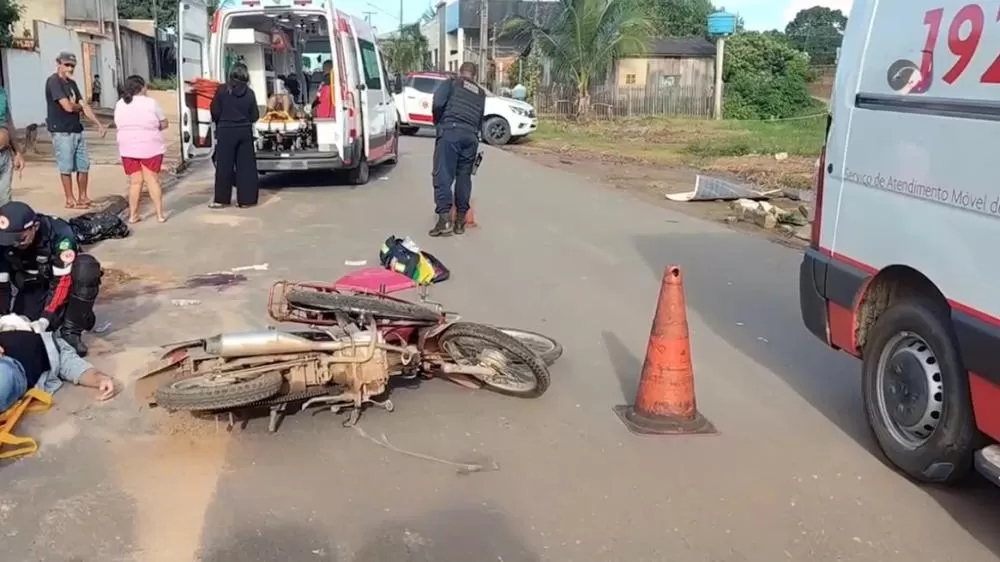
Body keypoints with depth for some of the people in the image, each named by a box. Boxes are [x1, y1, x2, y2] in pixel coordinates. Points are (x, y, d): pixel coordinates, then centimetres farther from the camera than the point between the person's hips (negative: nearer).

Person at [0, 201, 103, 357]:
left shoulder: (60, 234, -34)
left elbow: (62, 281, -32)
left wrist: (45, 319, -39)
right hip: (33, 288, 4)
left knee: (87, 267, -37)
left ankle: (71, 331, -26)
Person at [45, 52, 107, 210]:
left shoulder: (71, 83, 14)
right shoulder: (53, 82, -12)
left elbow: (85, 106, 11)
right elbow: (68, 107, -21)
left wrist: (99, 124, 1)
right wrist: (79, 106, 2)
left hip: (77, 130, 8)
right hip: (62, 132, -8)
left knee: (84, 165, 11)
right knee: (66, 168, 0)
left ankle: (83, 197, 22)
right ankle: (70, 200, 8)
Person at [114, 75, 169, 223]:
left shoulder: (119, 104, 4)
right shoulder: (151, 103, -8)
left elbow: (118, 126, 10)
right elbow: (164, 124, -3)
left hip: (128, 148, 3)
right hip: (150, 148, -3)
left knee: (135, 181, 9)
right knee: (152, 179, 2)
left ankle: (133, 215, 9)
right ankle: (160, 214, 2)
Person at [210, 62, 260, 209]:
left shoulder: (222, 90, -6)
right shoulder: (249, 93, -2)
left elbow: (215, 112, -3)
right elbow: (255, 116, 1)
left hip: (226, 131, -2)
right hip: (245, 132, 2)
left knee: (224, 166, 5)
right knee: (246, 165, 6)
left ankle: (221, 199, 9)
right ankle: (246, 199, 7)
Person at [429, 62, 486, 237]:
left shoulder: (452, 83, 11)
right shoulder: (481, 93, 25)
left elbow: (437, 104, -2)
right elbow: (480, 120, 20)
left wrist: (438, 122, 13)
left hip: (450, 131, -4)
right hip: (471, 136, 4)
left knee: (443, 175, -6)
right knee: (464, 176, 10)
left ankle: (444, 218, -17)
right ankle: (460, 220, 10)